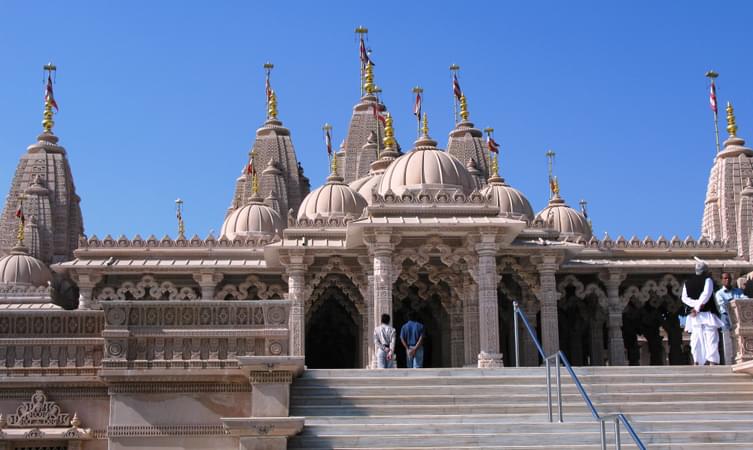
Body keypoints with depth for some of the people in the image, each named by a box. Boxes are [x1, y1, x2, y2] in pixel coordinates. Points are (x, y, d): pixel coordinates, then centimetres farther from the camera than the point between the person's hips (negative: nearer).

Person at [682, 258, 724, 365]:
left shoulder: (687, 282, 11)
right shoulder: (707, 280, -3)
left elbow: (684, 298, 2)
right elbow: (706, 295, -15)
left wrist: (696, 305, -6)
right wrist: (698, 307, -11)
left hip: (694, 316, 4)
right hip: (707, 314, -4)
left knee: (697, 341, 4)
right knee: (711, 340, -5)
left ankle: (697, 364, -2)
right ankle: (713, 364, -16)